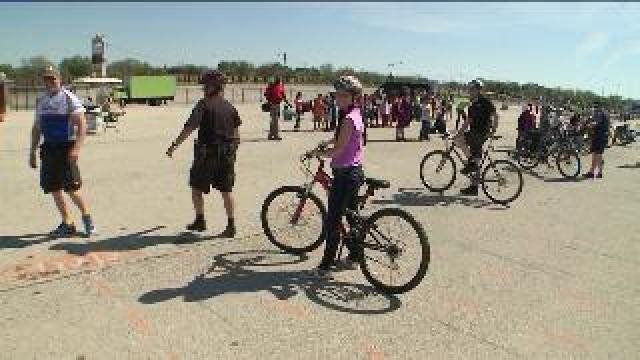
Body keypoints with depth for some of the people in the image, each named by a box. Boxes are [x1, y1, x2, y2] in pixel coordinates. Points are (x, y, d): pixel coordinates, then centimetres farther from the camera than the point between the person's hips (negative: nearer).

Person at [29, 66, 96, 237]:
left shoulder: (69, 98, -6)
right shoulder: (41, 101, 13)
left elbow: (81, 125, -13)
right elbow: (36, 128, 20)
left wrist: (76, 149, -23)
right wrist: (33, 152, 16)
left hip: (66, 147, -6)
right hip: (48, 148, 6)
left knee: (71, 188, -9)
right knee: (54, 188, 7)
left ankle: (87, 217, 13)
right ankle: (67, 223, 19)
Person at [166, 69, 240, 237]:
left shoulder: (204, 104, -8)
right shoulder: (229, 106, 8)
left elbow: (189, 128, -13)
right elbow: (236, 133, 11)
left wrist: (174, 145, -7)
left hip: (207, 152, -5)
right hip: (227, 154, 5)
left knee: (196, 186, 13)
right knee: (226, 189, 8)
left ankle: (200, 220, 17)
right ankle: (231, 225, 7)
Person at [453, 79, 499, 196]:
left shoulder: (485, 101, -7)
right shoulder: (472, 105, 18)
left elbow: (495, 115, -12)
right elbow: (468, 122, 21)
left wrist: (493, 130, -17)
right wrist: (460, 132, 14)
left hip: (481, 134, -8)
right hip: (474, 134, 8)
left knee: (457, 139, -20)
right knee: (476, 163, 8)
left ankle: (471, 161, -13)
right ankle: (473, 188, 11)